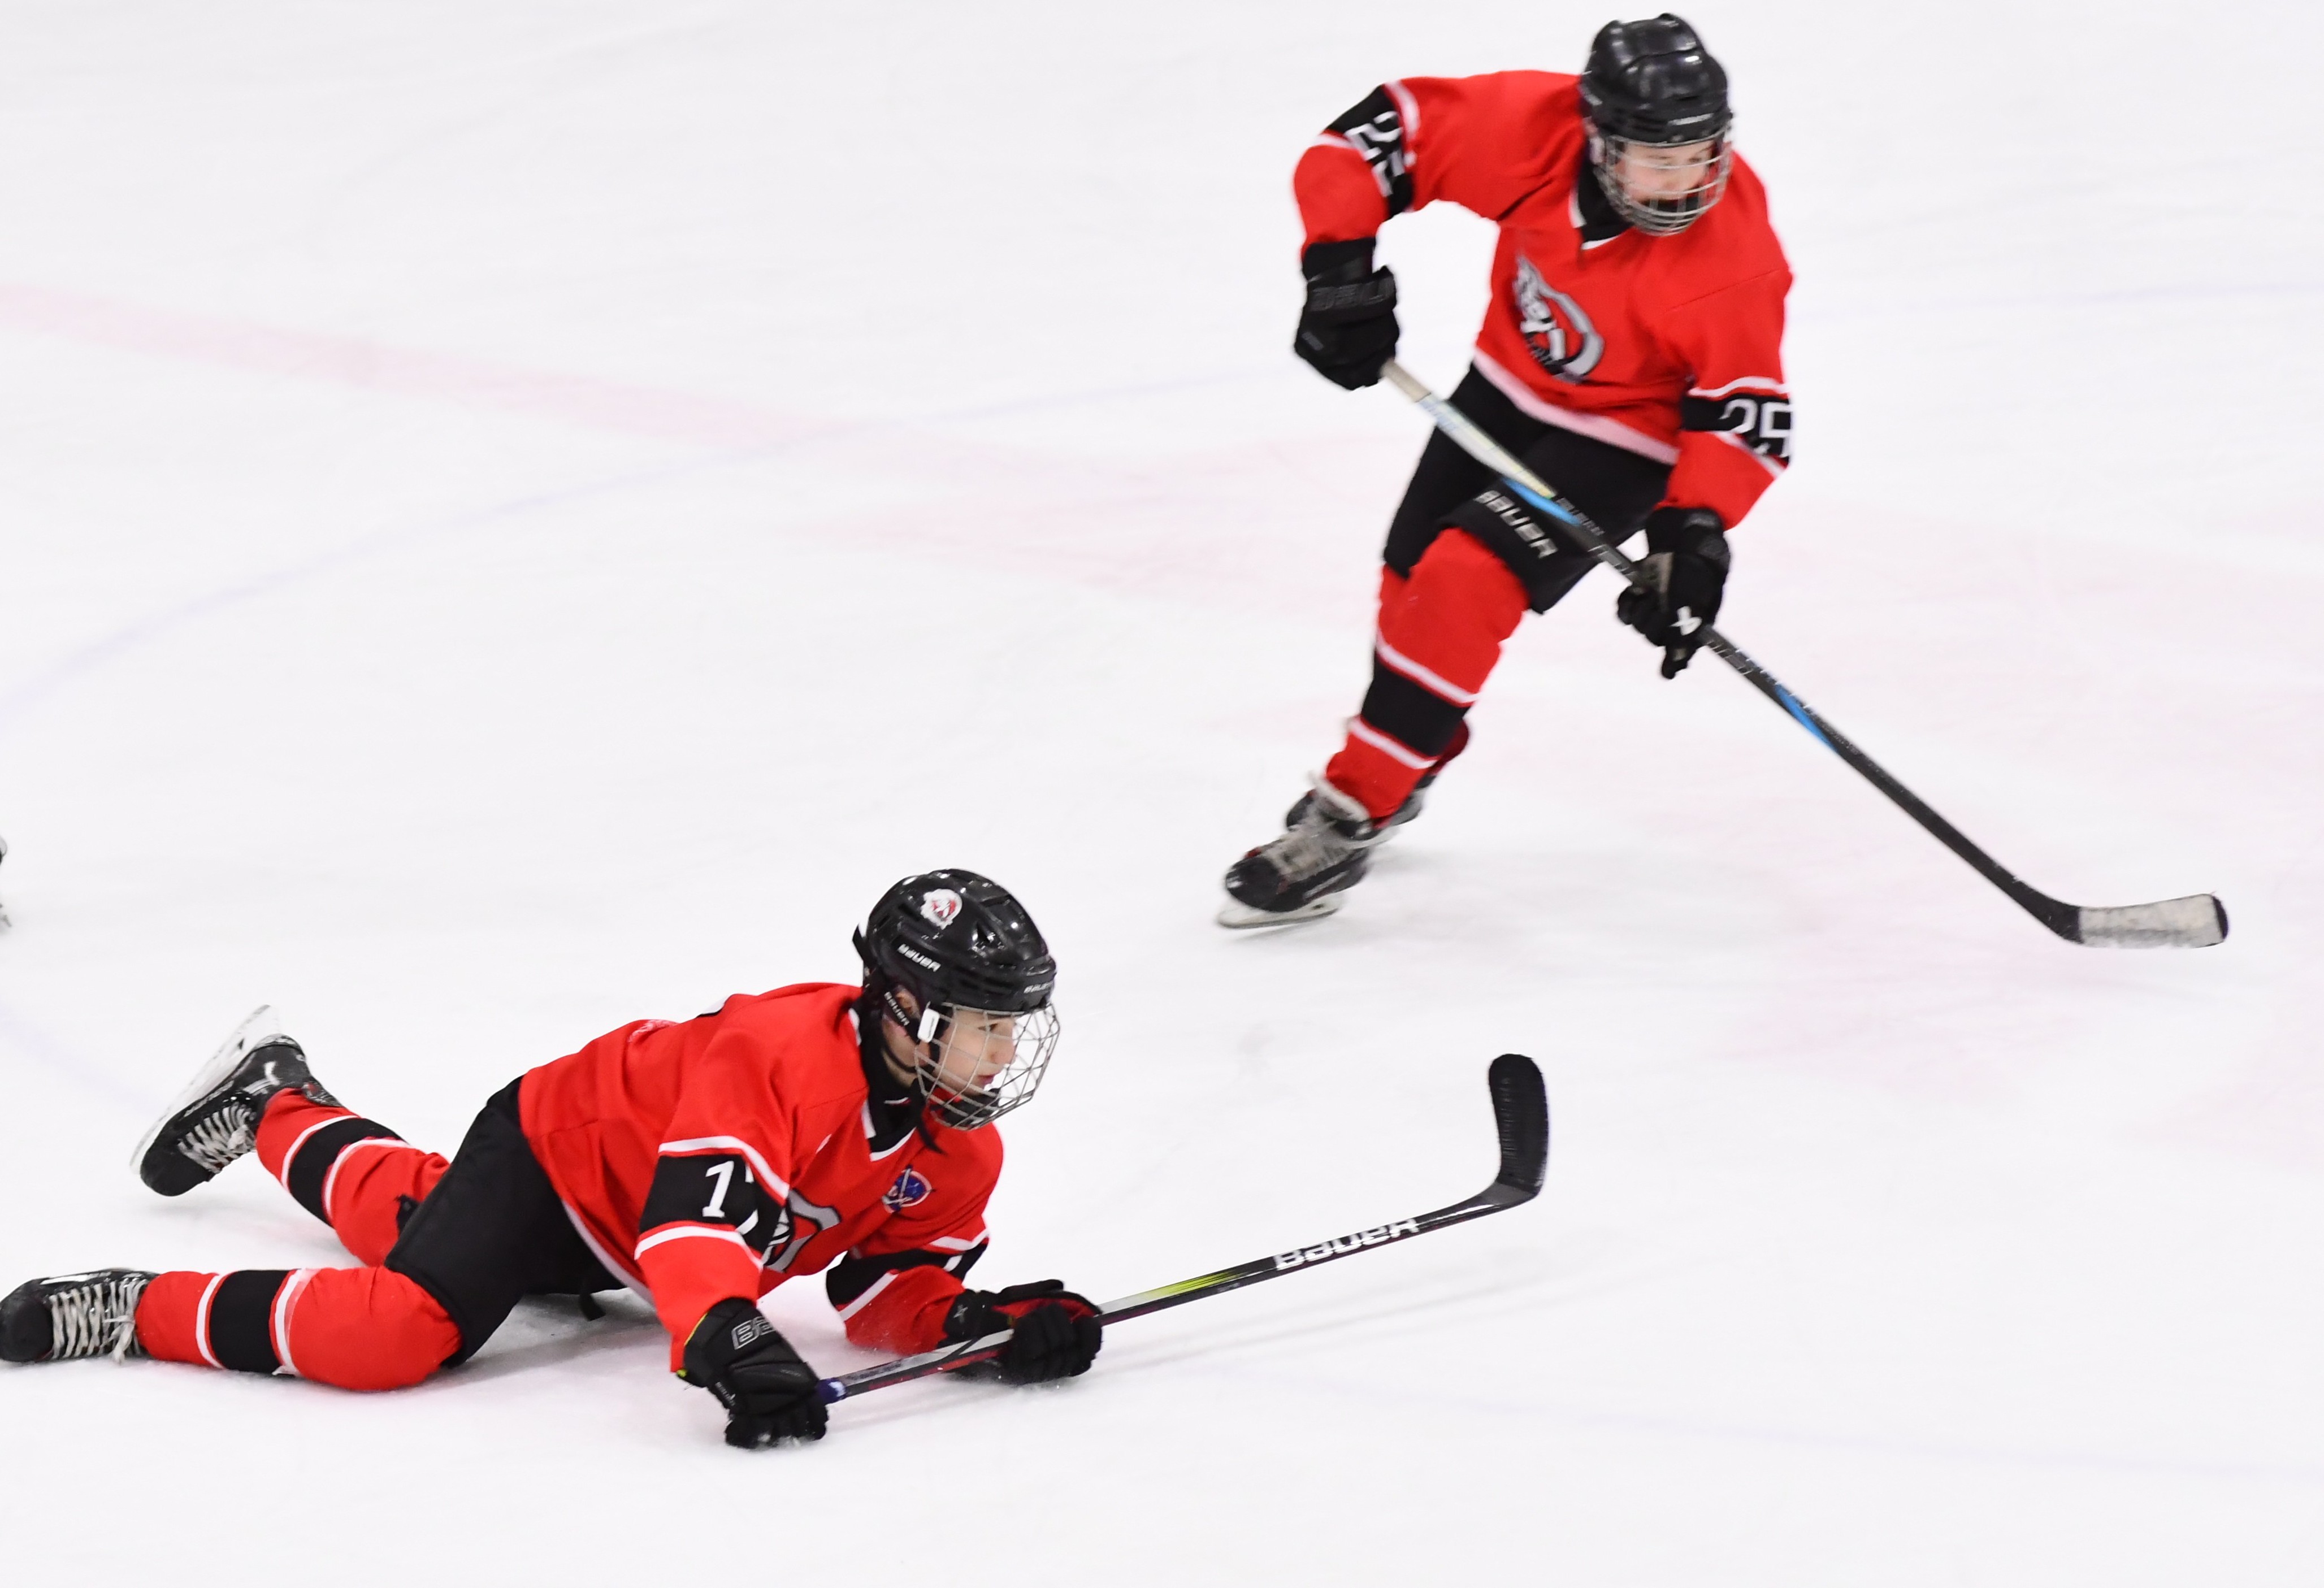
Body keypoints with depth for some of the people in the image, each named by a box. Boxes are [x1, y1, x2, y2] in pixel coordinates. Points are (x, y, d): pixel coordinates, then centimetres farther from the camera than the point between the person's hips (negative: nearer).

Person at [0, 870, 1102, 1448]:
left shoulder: (958, 1155, -12)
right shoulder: (785, 1052, -38)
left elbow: (894, 1288, -7)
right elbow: (700, 1214, -49)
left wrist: (982, 1323, -29)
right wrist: (730, 1340, -66)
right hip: (555, 1152, -8)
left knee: (409, 1215, 32)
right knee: (398, 1330, -31)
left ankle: (280, 1108, 59)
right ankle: (134, 1311, -17)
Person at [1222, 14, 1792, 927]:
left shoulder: (1732, 252, -32)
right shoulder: (1533, 127, -26)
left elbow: (1746, 409, -25)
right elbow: (1378, 132, -16)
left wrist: (1696, 528, -37)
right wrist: (1340, 267, -23)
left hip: (1622, 440, -5)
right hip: (1509, 385, 5)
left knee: (1465, 582, -21)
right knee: (1413, 579, 15)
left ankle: (1346, 822, -13)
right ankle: (1407, 763, 45)